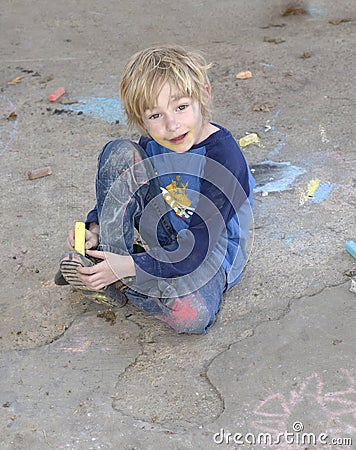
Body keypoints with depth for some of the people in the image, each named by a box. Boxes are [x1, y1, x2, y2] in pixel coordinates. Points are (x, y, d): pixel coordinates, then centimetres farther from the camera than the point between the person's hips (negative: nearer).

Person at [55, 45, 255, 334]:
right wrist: (95, 229, -13)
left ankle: (118, 282, -11)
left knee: (194, 315, -39)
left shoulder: (223, 159, -28)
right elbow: (119, 192, 7)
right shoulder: (152, 145, -9)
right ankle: (105, 259, -14)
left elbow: (195, 252, -28)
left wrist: (127, 267, -32)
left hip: (208, 255, -4)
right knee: (119, 152, -14)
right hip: (159, 236, 5)